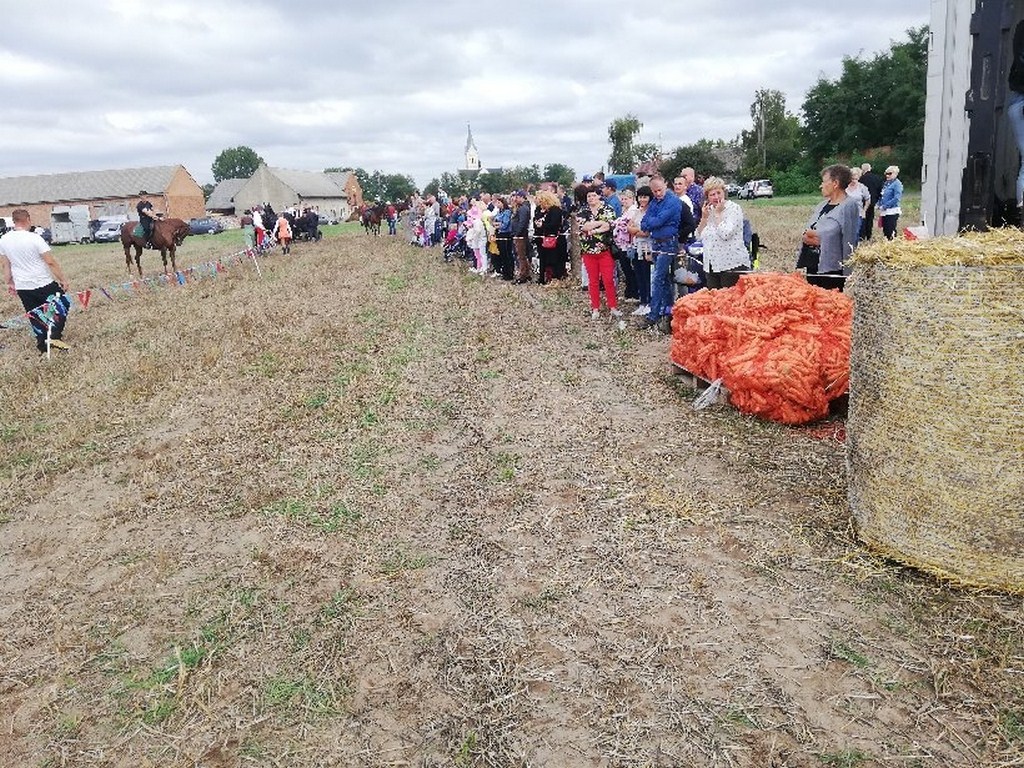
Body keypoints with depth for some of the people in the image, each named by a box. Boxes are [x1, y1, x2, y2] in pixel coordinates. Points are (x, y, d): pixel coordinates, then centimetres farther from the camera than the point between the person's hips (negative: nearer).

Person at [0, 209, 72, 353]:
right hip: (44, 284, -5)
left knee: (34, 315, 16)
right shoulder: (34, 238, -16)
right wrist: (63, 279, -8)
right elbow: (51, 262, -16)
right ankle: (54, 335, 0)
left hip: (22, 287, 5)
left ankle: (42, 342, 20)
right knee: (63, 304, 12)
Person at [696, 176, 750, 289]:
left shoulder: (734, 209, -7)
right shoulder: (709, 210, 13)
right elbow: (699, 236, 11)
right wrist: (704, 217, -1)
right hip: (711, 266, 7)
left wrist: (718, 213, -12)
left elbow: (725, 234, -20)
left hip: (732, 264, -7)